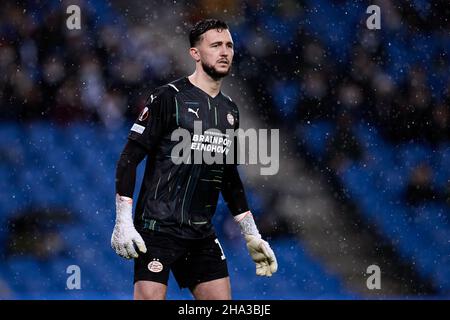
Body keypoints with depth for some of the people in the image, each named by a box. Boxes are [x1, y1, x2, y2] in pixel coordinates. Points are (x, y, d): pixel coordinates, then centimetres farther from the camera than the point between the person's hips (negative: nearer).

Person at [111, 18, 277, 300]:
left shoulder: (230, 110, 14)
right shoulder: (169, 98, -7)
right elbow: (129, 158, -9)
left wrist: (252, 236, 21)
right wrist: (123, 221, -17)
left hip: (202, 234, 7)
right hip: (158, 227, -7)